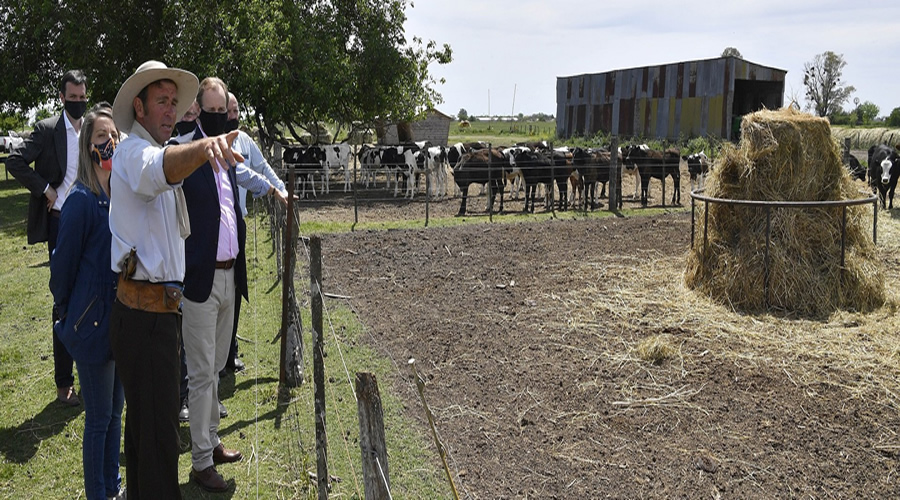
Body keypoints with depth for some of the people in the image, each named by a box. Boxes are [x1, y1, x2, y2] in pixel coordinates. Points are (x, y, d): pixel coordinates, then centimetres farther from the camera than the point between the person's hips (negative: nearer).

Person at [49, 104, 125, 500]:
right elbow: (63, 263, -10)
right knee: (99, 418, 7)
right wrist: (66, 314, 1)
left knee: (115, 411, 20)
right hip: (93, 322, -7)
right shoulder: (82, 199, -18)